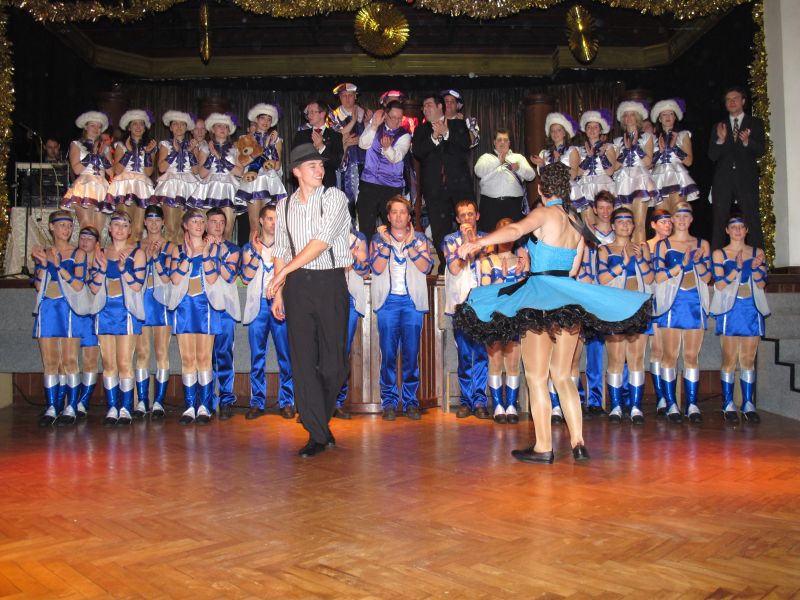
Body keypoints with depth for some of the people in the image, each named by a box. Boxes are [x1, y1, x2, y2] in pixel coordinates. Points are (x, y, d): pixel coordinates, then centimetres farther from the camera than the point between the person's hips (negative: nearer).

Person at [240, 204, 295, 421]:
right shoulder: (249, 247, 15)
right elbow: (246, 277, 2)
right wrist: (257, 253, -5)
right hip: (257, 305, 1)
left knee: (285, 354, -5)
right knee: (257, 356, 2)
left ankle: (286, 402, 0)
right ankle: (257, 402, 8)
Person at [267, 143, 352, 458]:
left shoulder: (334, 197, 0)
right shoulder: (284, 205, 13)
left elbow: (322, 241, -11)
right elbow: (281, 252, 15)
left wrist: (283, 272, -9)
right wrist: (278, 291, 7)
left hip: (331, 281, -3)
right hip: (297, 284, 3)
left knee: (334, 360, -1)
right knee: (303, 358, -1)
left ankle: (319, 419, 22)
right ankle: (319, 434, 5)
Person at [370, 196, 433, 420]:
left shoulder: (419, 238, 12)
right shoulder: (378, 239, 10)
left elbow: (425, 266, -4)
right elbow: (377, 268, -5)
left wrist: (409, 243, -10)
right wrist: (386, 242, -11)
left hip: (412, 300, 1)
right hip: (388, 301, 0)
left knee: (411, 353, 0)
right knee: (388, 353, -2)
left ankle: (410, 401, 8)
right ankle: (389, 402, 6)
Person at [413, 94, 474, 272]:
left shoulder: (458, 125, 13)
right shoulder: (421, 130, 16)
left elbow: (466, 144, -4)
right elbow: (417, 152, -1)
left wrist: (446, 134, -14)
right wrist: (434, 137, -13)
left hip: (459, 183, -1)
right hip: (435, 187, 1)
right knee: (439, 228, 1)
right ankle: (445, 264, 8)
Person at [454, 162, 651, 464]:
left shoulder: (545, 212, -5)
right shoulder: (575, 222, 15)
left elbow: (515, 230, -25)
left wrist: (477, 243, -37)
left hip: (540, 299, -7)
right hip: (568, 300, 7)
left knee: (536, 377, 0)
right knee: (562, 375, 14)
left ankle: (543, 447, 2)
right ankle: (578, 442, 10)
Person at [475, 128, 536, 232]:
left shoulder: (518, 157, 18)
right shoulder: (486, 157, 13)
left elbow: (531, 175, 6)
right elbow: (479, 171, -7)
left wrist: (519, 168, -14)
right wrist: (498, 161, -17)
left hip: (514, 204, 1)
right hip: (491, 203, -1)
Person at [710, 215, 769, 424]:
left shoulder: (757, 252, 12)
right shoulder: (719, 254, 4)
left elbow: (762, 284, 6)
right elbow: (719, 285, -4)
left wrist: (755, 268, -11)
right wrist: (737, 269, -16)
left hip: (752, 309, 3)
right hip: (730, 309, -2)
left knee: (748, 359, 4)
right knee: (729, 359, -4)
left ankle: (748, 405, 9)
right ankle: (728, 405, 1)